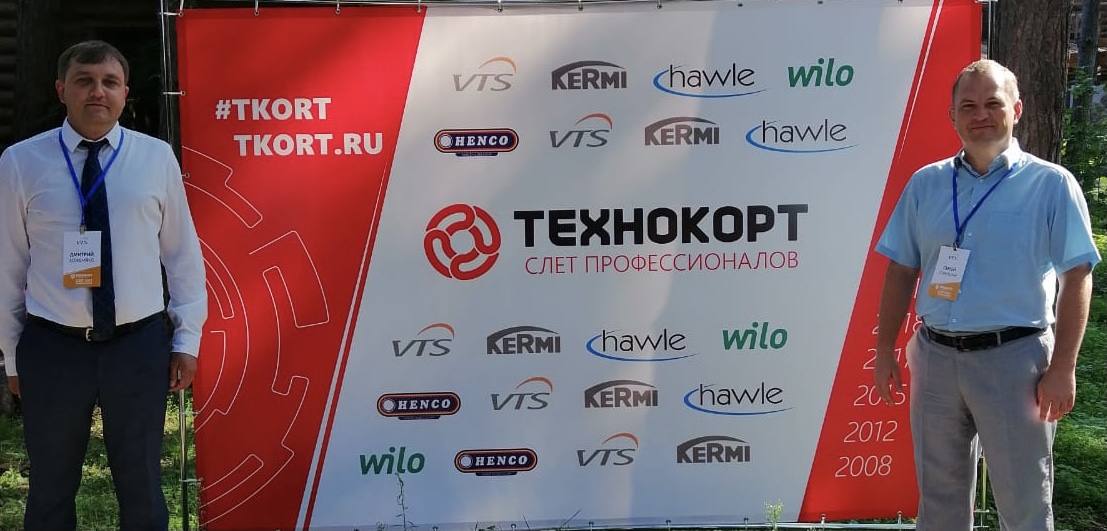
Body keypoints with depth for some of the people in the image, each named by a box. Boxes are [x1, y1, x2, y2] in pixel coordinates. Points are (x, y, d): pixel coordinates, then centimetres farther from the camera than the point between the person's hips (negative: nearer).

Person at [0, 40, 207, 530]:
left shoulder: (157, 158, 0)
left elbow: (182, 252, 4)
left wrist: (187, 338, 2)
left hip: (139, 345, 1)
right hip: (52, 347, 0)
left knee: (142, 487, 15)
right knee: (50, 491, 16)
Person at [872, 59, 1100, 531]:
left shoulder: (1051, 184, -4)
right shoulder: (926, 184, 7)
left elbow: (1077, 278, -6)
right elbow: (901, 270, 11)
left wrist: (1063, 368, -11)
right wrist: (885, 350, 7)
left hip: (1013, 356, -3)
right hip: (935, 356, 4)